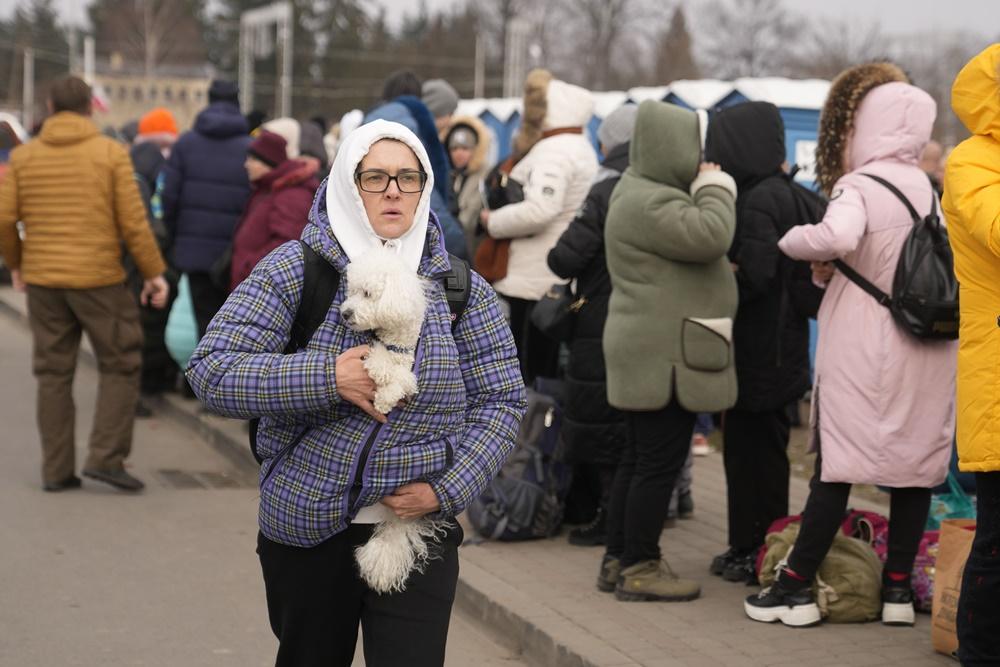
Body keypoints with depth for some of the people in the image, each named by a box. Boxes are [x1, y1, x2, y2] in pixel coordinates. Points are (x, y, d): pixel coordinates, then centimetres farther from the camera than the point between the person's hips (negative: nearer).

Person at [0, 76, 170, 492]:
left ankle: (56, 469, 12)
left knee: (53, 373, 10)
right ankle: (106, 457, -1)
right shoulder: (111, 153, -5)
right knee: (120, 366, 8)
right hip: (99, 279, -3)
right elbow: (133, 223, -9)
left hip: (42, 280, 4)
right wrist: (154, 273, 0)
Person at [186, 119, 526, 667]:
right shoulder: (292, 270, -4)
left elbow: (502, 401, 3)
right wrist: (327, 380, -22)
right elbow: (210, 371, -11)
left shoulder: (461, 288, 2)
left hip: (419, 527, 0)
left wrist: (448, 490, -11)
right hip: (306, 533, 0)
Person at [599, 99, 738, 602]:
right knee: (660, 462, -5)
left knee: (639, 458, 14)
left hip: (649, 350, 11)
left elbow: (695, 247, 22)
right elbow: (710, 236, -26)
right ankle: (639, 568, 0)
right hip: (666, 352, -11)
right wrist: (716, 187, -10)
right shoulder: (650, 203, -18)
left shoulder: (642, 191, 18)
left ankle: (617, 561, 20)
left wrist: (706, 188, 10)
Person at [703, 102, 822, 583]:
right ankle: (747, 546, 22)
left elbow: (755, 275, -25)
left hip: (762, 350, -9)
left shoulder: (759, 201, -16)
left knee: (756, 450, -1)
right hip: (768, 349, 9)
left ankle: (760, 553, 7)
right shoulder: (778, 192, 12)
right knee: (745, 448, 14)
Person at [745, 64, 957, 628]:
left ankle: (797, 587, 4)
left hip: (865, 354, -6)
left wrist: (798, 243, -11)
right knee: (915, 466, 9)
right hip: (927, 353, 6)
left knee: (836, 465, -2)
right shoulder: (929, 189, 11)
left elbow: (836, 236, -32)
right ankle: (900, 588, 14)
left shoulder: (859, 186, -11)